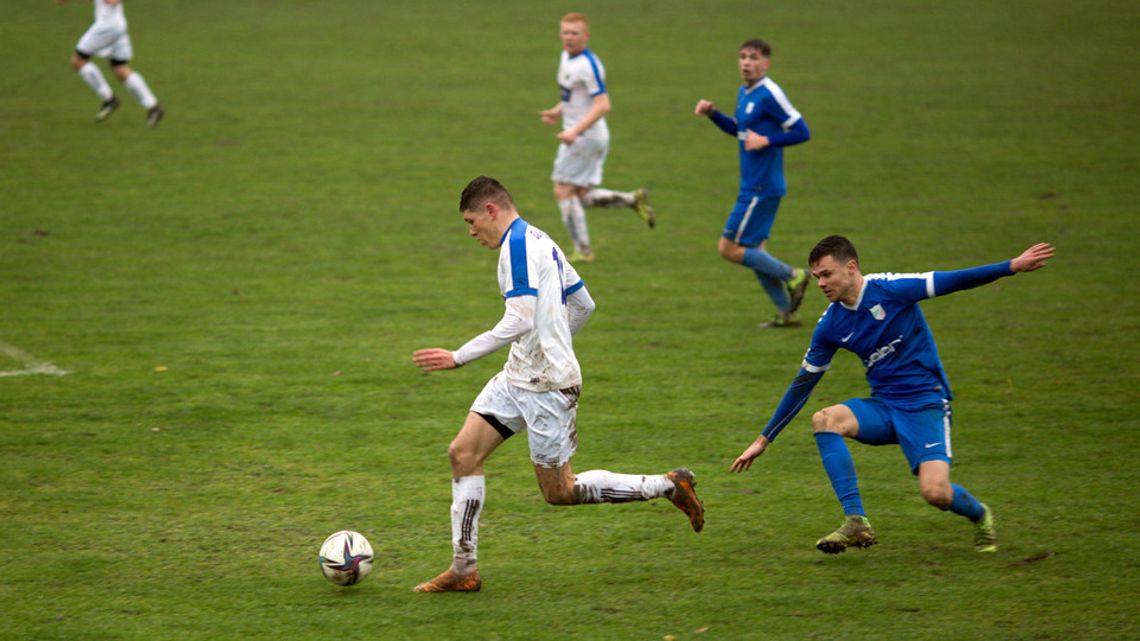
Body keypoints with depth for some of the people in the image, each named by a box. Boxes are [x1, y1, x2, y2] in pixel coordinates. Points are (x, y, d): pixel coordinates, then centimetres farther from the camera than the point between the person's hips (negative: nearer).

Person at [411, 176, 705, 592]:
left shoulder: (517, 246, -17)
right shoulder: (540, 242, 15)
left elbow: (518, 323, -27)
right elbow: (584, 304, 22)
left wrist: (458, 358, -26)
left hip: (546, 386, -10)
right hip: (518, 379, 10)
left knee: (559, 492, -1)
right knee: (462, 453, 2)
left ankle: (668, 486, 8)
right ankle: (464, 569, 3)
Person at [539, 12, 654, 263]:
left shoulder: (588, 65, -19)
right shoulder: (567, 57, 10)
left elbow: (602, 105, -24)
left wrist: (575, 131, -29)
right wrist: (557, 111, 12)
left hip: (586, 137, -9)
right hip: (576, 136, 9)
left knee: (563, 191, -6)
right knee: (581, 196, 9)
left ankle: (583, 250, 0)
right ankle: (634, 199, 12)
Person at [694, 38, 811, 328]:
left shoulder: (770, 95, -16)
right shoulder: (744, 93, 11)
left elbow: (802, 132, -16)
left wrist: (767, 141, -21)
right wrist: (712, 114, 13)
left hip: (762, 189, -9)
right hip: (752, 186, 9)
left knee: (730, 249, -7)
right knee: (753, 251, 12)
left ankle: (793, 276, 2)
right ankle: (786, 312, 18)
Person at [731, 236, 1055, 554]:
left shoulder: (890, 289, -13)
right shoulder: (830, 325, 2)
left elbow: (953, 281, -12)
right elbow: (803, 384, 11)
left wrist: (1013, 266, -22)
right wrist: (763, 440, 12)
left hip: (925, 402, -5)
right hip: (883, 406, 5)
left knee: (935, 492, -23)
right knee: (825, 420, -25)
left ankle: (980, 516, 16)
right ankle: (856, 523, -26)